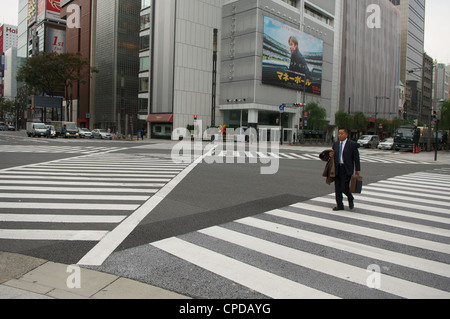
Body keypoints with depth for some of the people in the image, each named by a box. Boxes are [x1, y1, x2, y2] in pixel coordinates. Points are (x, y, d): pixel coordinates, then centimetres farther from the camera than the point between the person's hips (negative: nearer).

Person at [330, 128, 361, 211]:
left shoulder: (352, 144, -3)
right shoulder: (335, 144, 13)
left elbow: (356, 158, -2)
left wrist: (358, 170, -5)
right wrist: (332, 156, -3)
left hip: (346, 169, -5)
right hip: (337, 169, 5)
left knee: (344, 187, -10)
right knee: (337, 188, 5)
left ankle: (351, 199, 20)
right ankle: (339, 205, 15)